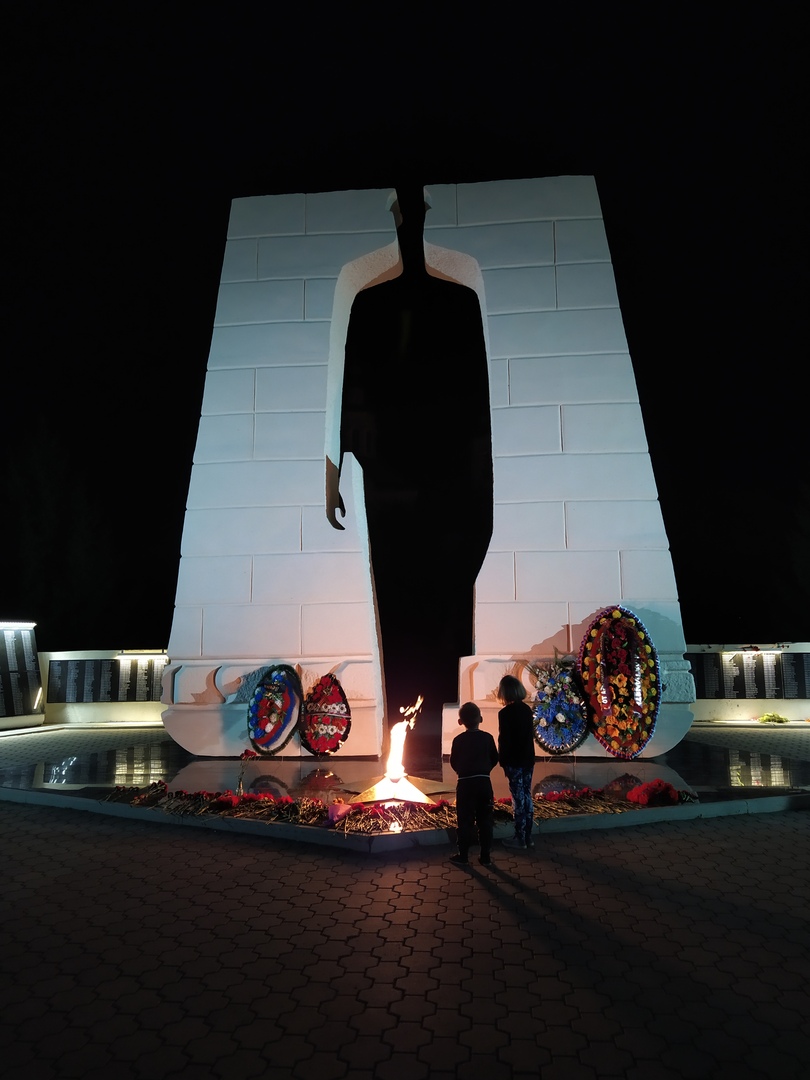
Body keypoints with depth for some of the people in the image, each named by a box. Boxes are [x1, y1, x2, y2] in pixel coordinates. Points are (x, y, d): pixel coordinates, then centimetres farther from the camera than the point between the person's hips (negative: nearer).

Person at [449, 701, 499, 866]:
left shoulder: (458, 740, -5)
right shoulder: (487, 737, -1)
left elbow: (453, 763, 3)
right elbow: (495, 759, 6)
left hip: (465, 784, -2)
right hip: (484, 783, 2)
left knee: (465, 820, 6)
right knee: (485, 820, 9)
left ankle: (463, 855, 13)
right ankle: (485, 856, 13)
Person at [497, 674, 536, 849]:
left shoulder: (505, 713, -15)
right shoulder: (527, 709, 4)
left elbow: (503, 739, -14)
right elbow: (530, 734, 11)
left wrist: (502, 760, -3)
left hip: (514, 761, -6)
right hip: (528, 759, 6)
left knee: (518, 798, 0)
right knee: (527, 796, 12)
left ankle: (520, 838, 8)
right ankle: (528, 837, 20)